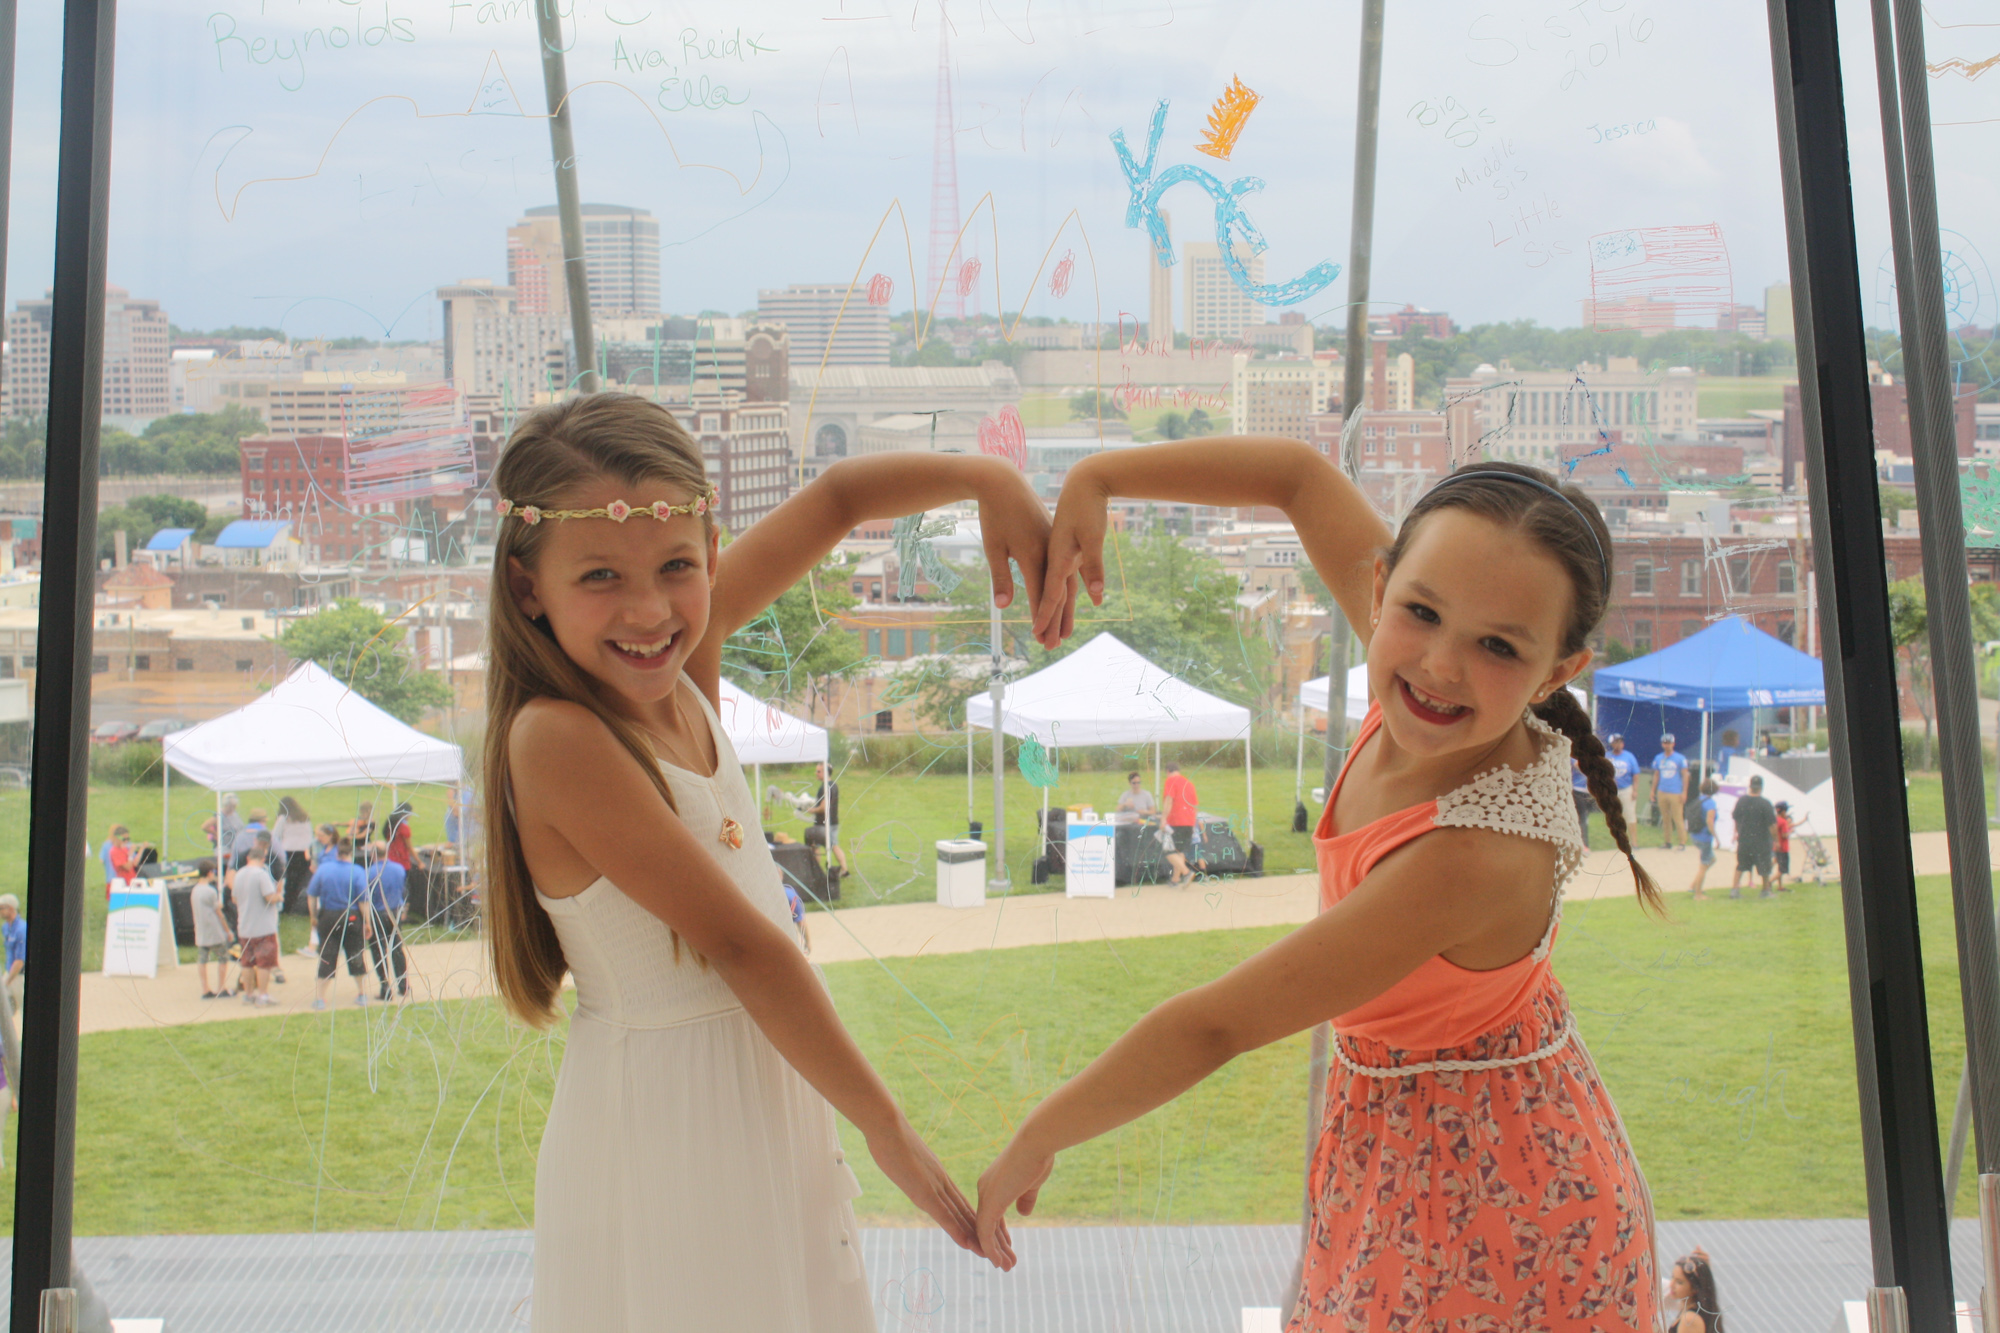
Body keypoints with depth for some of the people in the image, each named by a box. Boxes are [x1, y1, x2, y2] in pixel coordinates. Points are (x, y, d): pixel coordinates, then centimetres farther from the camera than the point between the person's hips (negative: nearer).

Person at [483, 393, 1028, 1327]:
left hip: (763, 1090, 8)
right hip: (663, 1113, -8)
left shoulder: (683, 655, -4)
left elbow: (836, 496, 6)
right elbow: (741, 944, -21)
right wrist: (888, 1126, -15)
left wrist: (991, 479, -8)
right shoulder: (558, 737, -24)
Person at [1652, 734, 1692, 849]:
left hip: (1676, 793, -4)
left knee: (1678, 818, -7)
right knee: (1665, 818, 7)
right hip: (1662, 792, 5)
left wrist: (1684, 792, -7)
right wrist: (1653, 791, 15)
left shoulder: (1680, 758, -2)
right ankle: (1667, 841, 14)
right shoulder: (1658, 758, 11)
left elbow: (1685, 775, -2)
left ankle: (1682, 842, -3)